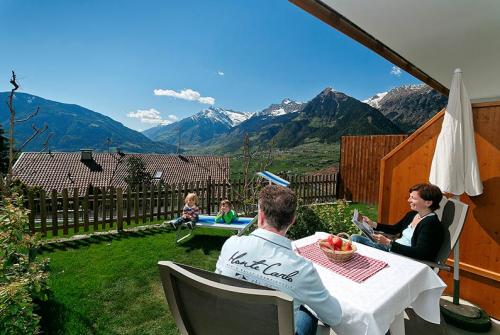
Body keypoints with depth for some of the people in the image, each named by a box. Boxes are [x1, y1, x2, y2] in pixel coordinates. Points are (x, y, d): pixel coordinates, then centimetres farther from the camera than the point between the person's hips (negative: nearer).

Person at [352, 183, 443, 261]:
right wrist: (372, 224, 9)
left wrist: (389, 243, -29)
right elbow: (395, 229, 22)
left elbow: (418, 253, -25)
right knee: (355, 238, -4)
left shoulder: (431, 223, -17)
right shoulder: (412, 214, 8)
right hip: (392, 248, 8)